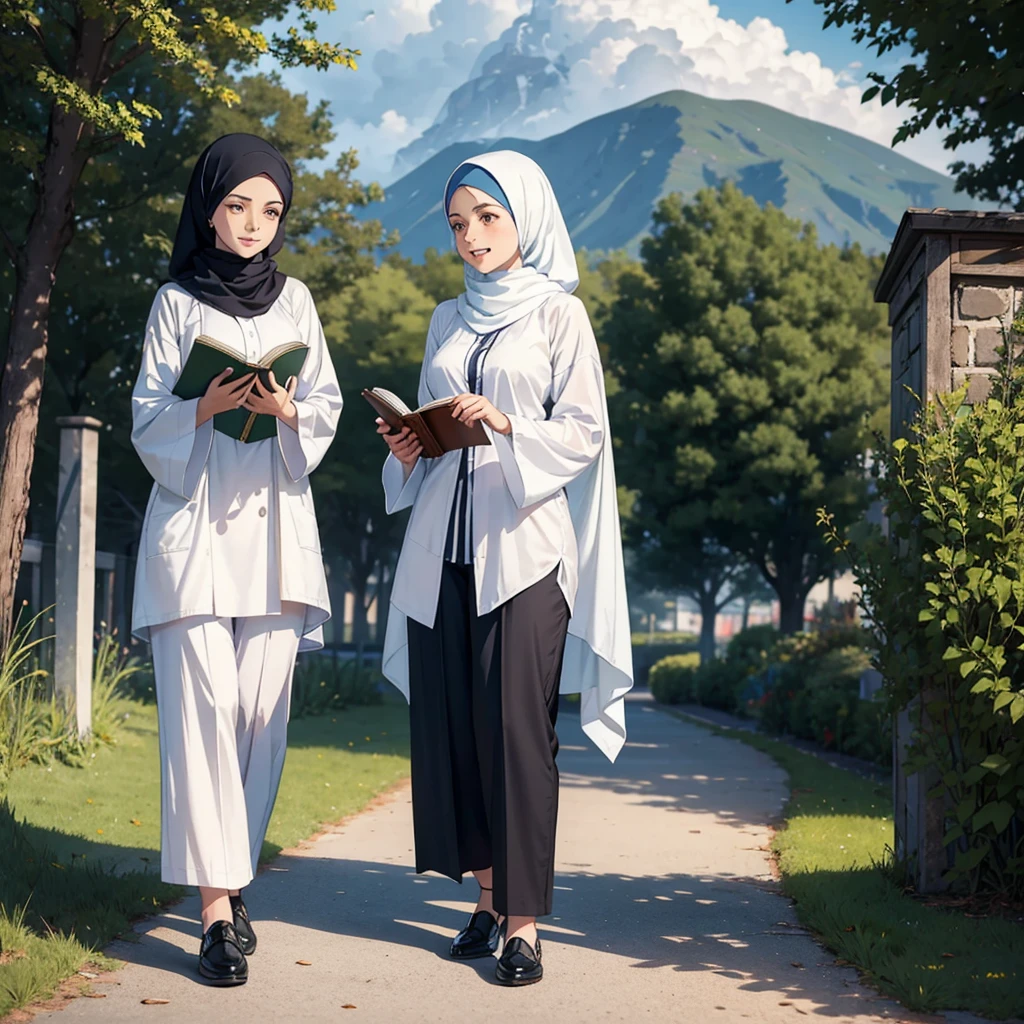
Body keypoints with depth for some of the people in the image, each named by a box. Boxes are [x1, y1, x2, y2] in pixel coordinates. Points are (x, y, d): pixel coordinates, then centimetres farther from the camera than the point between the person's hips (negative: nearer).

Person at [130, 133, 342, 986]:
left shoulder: (296, 300, 14)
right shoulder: (177, 302, 9)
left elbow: (328, 405, 10)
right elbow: (148, 419, 4)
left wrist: (288, 408, -11)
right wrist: (207, 405, -16)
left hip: (274, 523, 2)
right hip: (194, 523, -2)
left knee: (263, 711, -3)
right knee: (202, 706, -11)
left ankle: (232, 876, 12)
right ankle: (218, 907, -12)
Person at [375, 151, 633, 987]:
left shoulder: (558, 314, 2)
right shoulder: (448, 320, 18)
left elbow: (587, 432, -4)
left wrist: (508, 426, -19)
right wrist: (409, 448, 1)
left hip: (522, 543, -5)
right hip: (443, 542, 5)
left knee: (516, 723, -9)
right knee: (448, 720, 2)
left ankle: (524, 921, -5)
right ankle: (489, 896, 14)